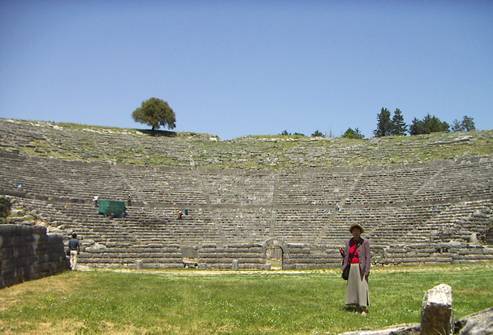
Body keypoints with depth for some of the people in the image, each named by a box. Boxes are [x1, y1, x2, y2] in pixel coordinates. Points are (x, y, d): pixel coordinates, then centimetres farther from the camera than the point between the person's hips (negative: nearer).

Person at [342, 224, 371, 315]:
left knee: (362, 287, -10)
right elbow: (346, 256, 11)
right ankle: (357, 306, 15)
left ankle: (364, 308, -9)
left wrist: (367, 270, -13)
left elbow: (368, 257, -7)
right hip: (351, 268, 5)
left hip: (361, 268, -5)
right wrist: (344, 269, 6)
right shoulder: (348, 242, 7)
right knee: (353, 286, 6)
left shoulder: (365, 242, -6)